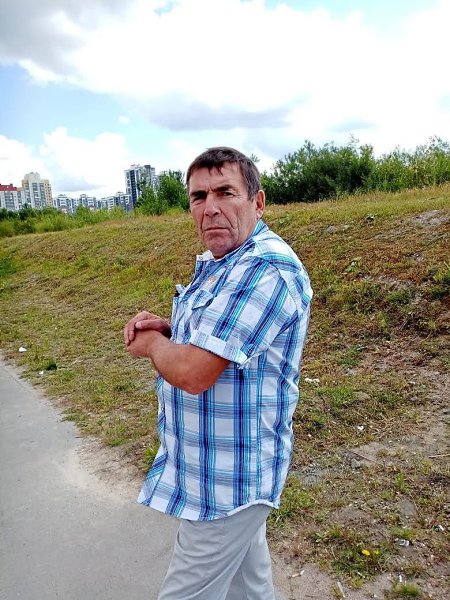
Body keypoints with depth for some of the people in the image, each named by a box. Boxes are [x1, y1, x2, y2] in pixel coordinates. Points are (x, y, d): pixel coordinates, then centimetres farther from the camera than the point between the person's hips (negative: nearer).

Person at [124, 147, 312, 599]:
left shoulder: (266, 269, -26)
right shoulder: (218, 263, 7)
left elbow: (194, 372, -31)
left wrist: (151, 344, -10)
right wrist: (167, 328, -3)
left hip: (228, 477, -9)